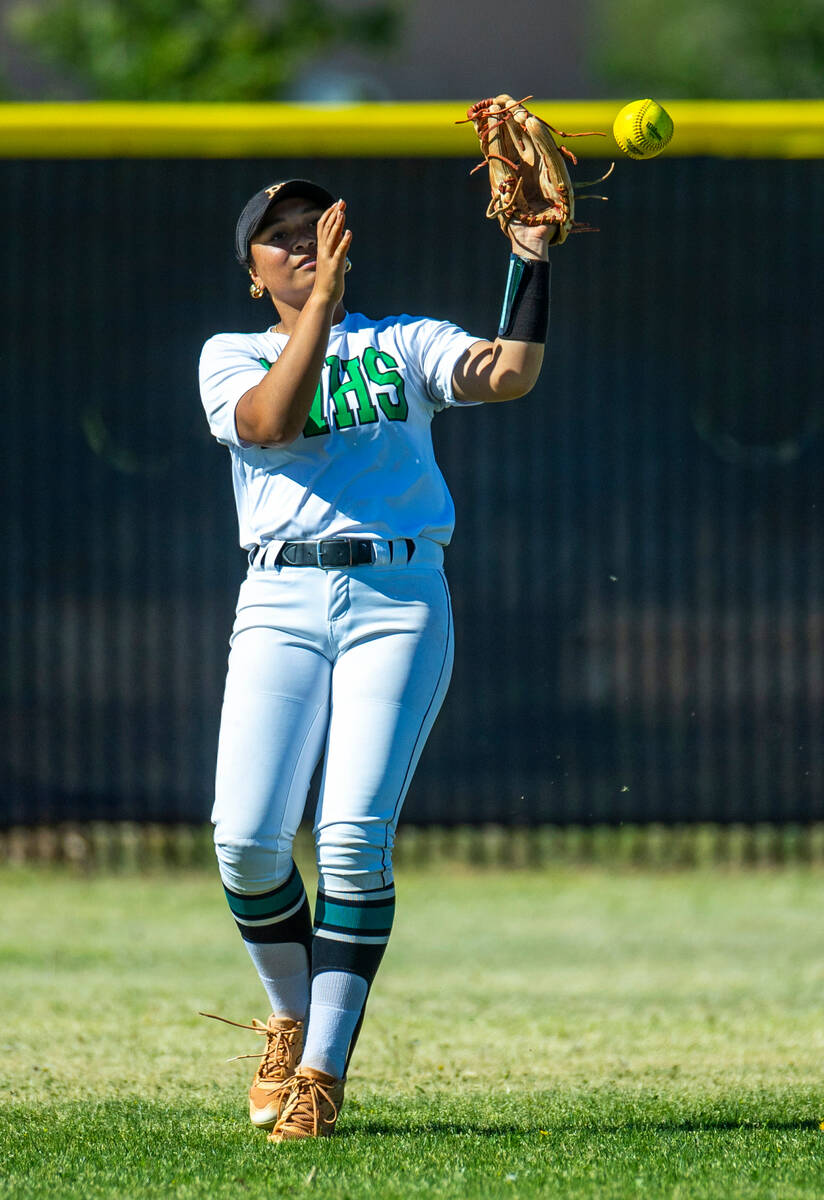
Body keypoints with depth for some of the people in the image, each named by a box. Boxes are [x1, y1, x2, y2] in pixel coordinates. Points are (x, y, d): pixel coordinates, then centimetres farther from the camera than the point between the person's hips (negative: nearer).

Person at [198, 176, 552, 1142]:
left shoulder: (407, 344, 15)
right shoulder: (233, 358, 14)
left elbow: (511, 375, -4)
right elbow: (274, 422, -9)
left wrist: (530, 257, -11)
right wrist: (323, 301, -16)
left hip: (399, 601, -1)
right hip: (280, 602, 1)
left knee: (353, 838, -15)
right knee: (247, 839, -13)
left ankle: (322, 1072, -9)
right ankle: (291, 1017, 15)